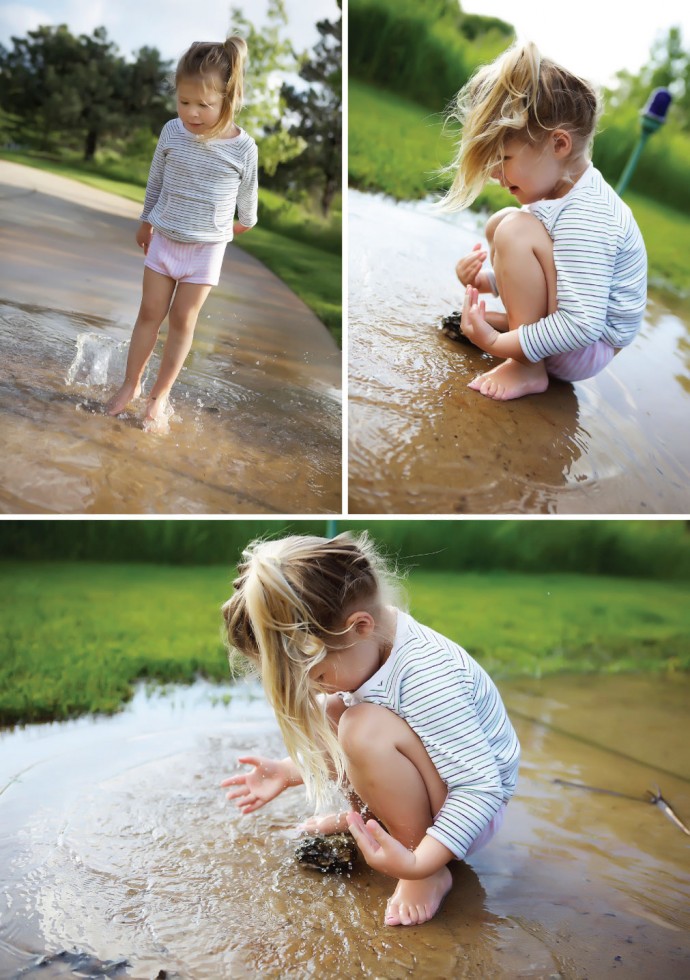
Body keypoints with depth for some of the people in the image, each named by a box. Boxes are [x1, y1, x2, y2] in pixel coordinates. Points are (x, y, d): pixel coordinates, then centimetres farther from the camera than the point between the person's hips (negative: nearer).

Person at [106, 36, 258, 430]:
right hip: (164, 238, 2)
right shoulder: (172, 132, -10)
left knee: (182, 320, 5)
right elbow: (155, 182, 5)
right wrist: (146, 223, 16)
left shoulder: (243, 147, -17)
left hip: (207, 247, -2)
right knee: (150, 313, 9)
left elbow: (247, 193, 2)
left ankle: (160, 396, 18)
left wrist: (243, 224, 18)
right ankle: (131, 385, 23)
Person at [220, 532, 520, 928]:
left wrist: (420, 864, -39)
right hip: (419, 786, 8)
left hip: (468, 809, -8)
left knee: (364, 729, -32)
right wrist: (288, 772, 1)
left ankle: (430, 875, -14)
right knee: (324, 715, -4)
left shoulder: (425, 677, -34)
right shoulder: (366, 642, -8)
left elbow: (482, 786, -32)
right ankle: (366, 814, 16)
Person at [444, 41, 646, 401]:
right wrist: (484, 280, -3)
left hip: (586, 348, -10)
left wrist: (496, 343, -29)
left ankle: (527, 370, -19)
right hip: (564, 317, 10)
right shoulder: (564, 190, 1)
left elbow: (583, 325, -36)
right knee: (500, 222, 13)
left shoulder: (581, 219, -30)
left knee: (515, 231, -29)